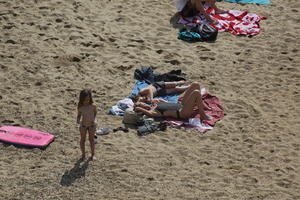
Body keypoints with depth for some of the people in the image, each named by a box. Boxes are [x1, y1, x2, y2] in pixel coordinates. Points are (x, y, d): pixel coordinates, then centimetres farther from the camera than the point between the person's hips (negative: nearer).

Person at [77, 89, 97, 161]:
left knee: (91, 139, 9)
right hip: (83, 125, 1)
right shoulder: (80, 108, -11)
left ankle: (93, 154, 23)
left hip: (91, 125, -1)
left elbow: (95, 112, 7)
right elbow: (79, 115, 1)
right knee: (82, 139, 10)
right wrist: (78, 120, -18)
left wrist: (93, 119, -5)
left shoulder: (92, 106, -12)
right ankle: (83, 154, 25)